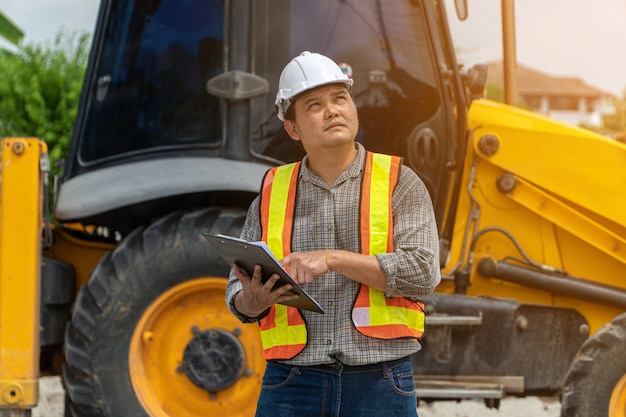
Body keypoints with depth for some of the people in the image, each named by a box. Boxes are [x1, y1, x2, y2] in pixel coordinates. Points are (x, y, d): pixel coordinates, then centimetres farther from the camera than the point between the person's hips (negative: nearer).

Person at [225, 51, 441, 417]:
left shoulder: (399, 184, 4)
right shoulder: (272, 194, 11)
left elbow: (424, 271, -9)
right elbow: (238, 292, 14)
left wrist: (335, 258, -17)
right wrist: (253, 300, -10)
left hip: (380, 385, -2)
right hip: (292, 384, 2)